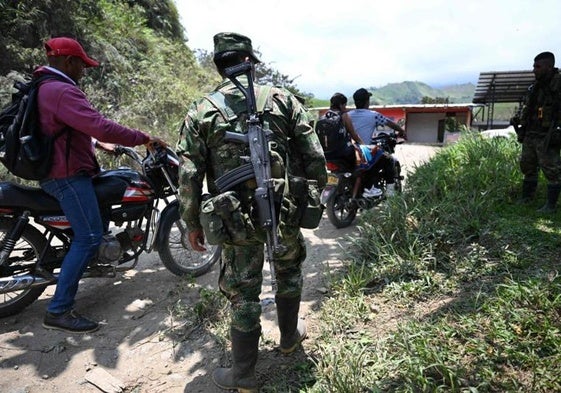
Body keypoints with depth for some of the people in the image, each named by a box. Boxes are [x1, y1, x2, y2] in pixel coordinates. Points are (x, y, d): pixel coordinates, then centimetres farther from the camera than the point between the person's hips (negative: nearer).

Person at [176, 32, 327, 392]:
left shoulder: (201, 111, -1)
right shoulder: (282, 98, 0)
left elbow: (190, 176, -5)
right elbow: (314, 156, -2)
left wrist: (193, 223, 6)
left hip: (238, 219, -1)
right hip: (287, 210, 1)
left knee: (244, 292, 12)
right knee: (289, 271, 26)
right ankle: (290, 336, 46)